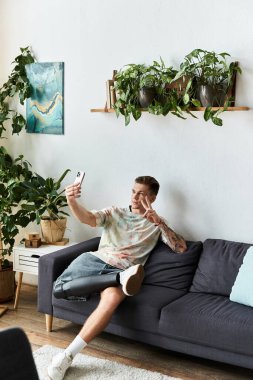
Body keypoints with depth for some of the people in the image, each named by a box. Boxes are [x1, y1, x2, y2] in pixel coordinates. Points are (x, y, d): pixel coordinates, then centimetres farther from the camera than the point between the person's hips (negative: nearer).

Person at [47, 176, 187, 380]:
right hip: (94, 260, 2)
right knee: (60, 289, -27)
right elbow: (88, 218, 0)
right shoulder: (114, 212, 19)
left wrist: (160, 222, -6)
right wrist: (72, 201, -23)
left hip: (119, 270, -2)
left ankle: (67, 355, -34)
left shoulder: (156, 224, 18)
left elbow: (181, 248, 6)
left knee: (112, 299, -39)